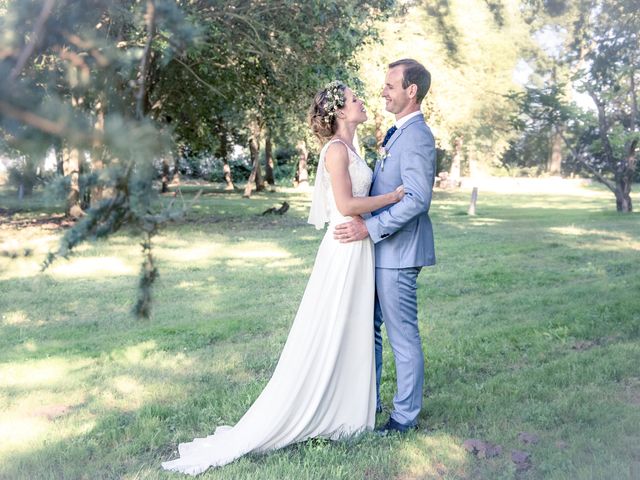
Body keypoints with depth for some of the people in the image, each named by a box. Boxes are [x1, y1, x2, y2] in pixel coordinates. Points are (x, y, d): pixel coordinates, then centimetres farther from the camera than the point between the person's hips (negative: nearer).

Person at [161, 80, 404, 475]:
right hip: (345, 249, -9)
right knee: (325, 338, -2)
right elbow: (346, 205, -22)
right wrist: (392, 197, -13)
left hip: (358, 249, 9)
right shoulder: (336, 149, -15)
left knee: (350, 334, 14)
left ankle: (340, 410, 27)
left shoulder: (348, 149, 15)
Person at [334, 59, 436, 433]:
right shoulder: (398, 133, 16)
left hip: (398, 252, -10)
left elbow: (418, 198, -24)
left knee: (403, 335, 2)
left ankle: (406, 415, 18)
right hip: (382, 249, 10)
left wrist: (370, 227, -24)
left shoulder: (416, 136, -15)